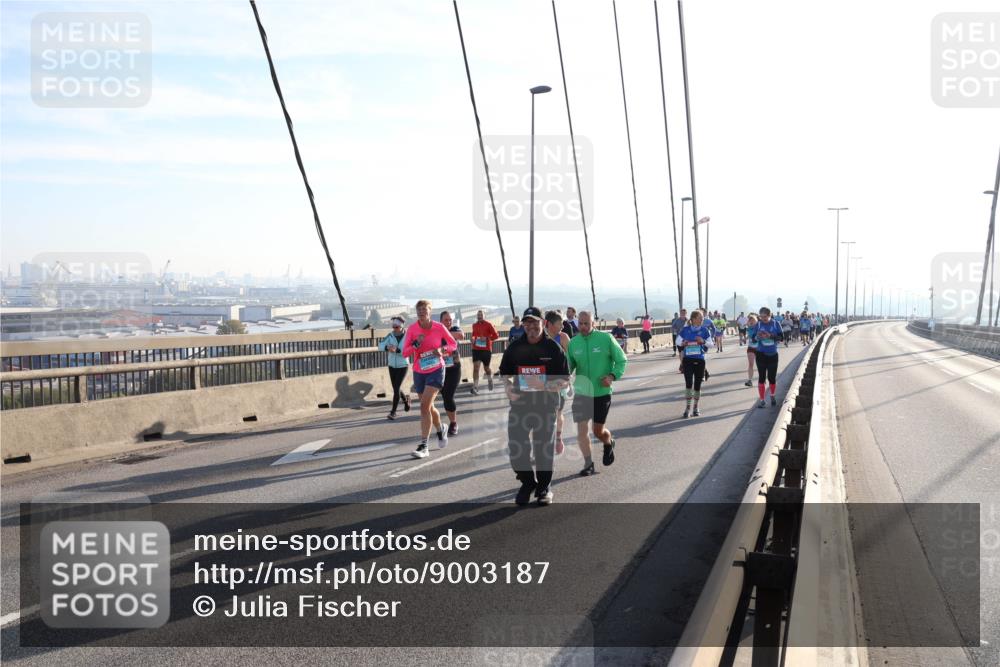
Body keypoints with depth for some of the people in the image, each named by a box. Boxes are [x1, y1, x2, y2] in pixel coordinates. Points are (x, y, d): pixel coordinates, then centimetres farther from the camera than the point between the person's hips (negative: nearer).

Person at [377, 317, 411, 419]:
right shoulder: (390, 335, -6)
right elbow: (380, 346, -15)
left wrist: (397, 350, -38)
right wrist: (387, 347, -37)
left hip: (403, 366, -4)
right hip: (392, 366, 4)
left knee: (396, 389, -11)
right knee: (396, 389, 12)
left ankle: (393, 412, -1)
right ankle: (406, 399, 44)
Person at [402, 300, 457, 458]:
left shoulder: (439, 327, -9)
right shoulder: (412, 330, -5)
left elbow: (453, 345, 3)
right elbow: (405, 352, -8)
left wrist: (442, 350, -16)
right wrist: (416, 344, -25)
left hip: (436, 371, -3)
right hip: (419, 372, 3)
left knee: (425, 406, -17)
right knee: (429, 407, 15)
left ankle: (423, 447, -14)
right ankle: (440, 431, 46)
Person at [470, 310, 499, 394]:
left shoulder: (488, 324, -4)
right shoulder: (474, 325, 9)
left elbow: (496, 335, -7)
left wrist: (487, 338, -20)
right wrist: (473, 339, 5)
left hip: (486, 349, -2)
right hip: (476, 349, 2)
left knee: (486, 368, 10)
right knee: (476, 367, -12)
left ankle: (490, 379, 43)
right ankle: (475, 387, -14)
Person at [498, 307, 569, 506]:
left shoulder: (553, 348, -5)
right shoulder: (514, 348, 5)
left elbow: (565, 380, -5)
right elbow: (504, 373, 18)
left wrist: (544, 386, -21)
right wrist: (508, 388, -3)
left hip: (546, 406, -3)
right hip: (519, 405, 3)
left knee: (544, 449, 7)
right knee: (516, 448, 2)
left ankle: (544, 488, 28)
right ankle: (528, 482, 28)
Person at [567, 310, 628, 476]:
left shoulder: (606, 338, -9)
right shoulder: (573, 342, 0)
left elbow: (622, 360, -3)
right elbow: (569, 365, 7)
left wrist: (613, 376, -19)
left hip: (602, 392, -2)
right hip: (581, 392, 2)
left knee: (598, 431, 9)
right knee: (581, 429, -7)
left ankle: (609, 444, 43)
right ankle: (588, 463, 8)